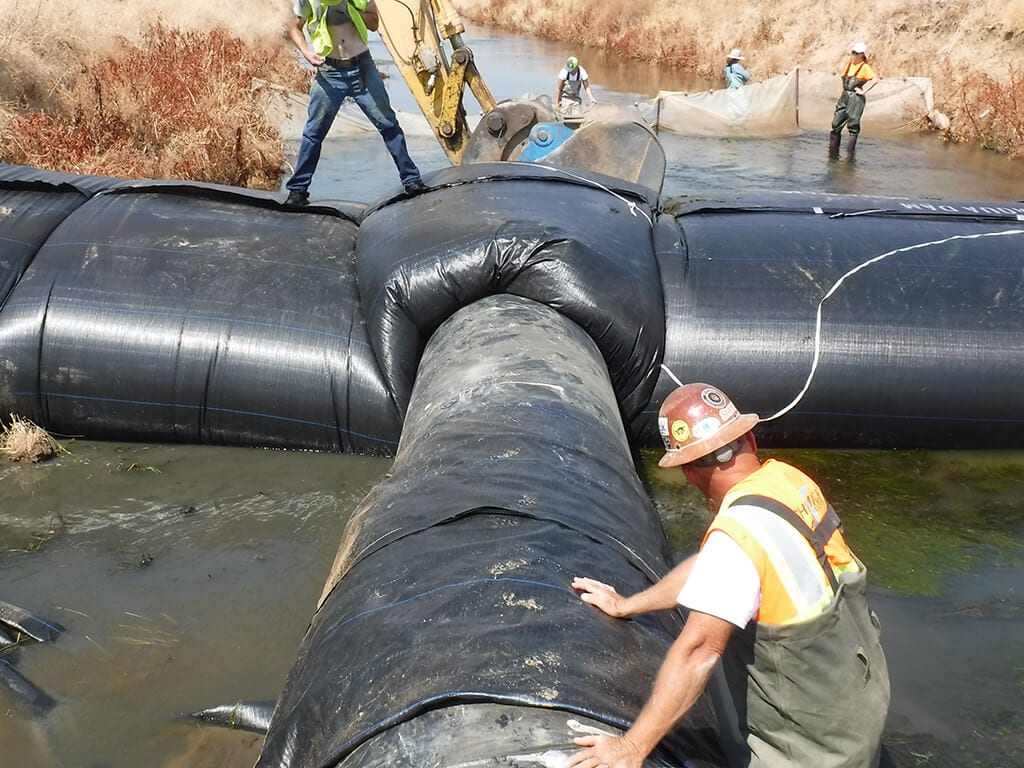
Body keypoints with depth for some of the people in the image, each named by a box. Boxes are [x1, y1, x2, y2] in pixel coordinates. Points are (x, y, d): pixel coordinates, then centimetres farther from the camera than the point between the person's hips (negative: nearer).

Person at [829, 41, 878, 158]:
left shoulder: (865, 67, -8)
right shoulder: (849, 64, 12)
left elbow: (875, 80, -21)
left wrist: (863, 91, -18)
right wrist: (841, 97, 16)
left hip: (856, 99, -7)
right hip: (845, 97, 7)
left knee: (853, 127, -2)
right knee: (836, 124, 4)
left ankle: (850, 154, 3)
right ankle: (833, 153, 11)